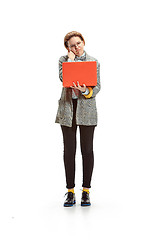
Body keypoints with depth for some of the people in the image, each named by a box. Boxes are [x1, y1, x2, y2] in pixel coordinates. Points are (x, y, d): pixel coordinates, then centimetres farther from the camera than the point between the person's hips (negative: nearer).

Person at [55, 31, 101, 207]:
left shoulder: (93, 62, 6)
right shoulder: (64, 60, 7)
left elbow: (97, 87, 0)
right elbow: (63, 78, -12)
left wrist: (85, 90, -20)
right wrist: (71, 59, -6)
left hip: (87, 108, 0)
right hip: (67, 108, 1)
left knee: (87, 150, 3)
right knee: (69, 150, 2)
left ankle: (86, 191, 12)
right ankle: (70, 191, 11)